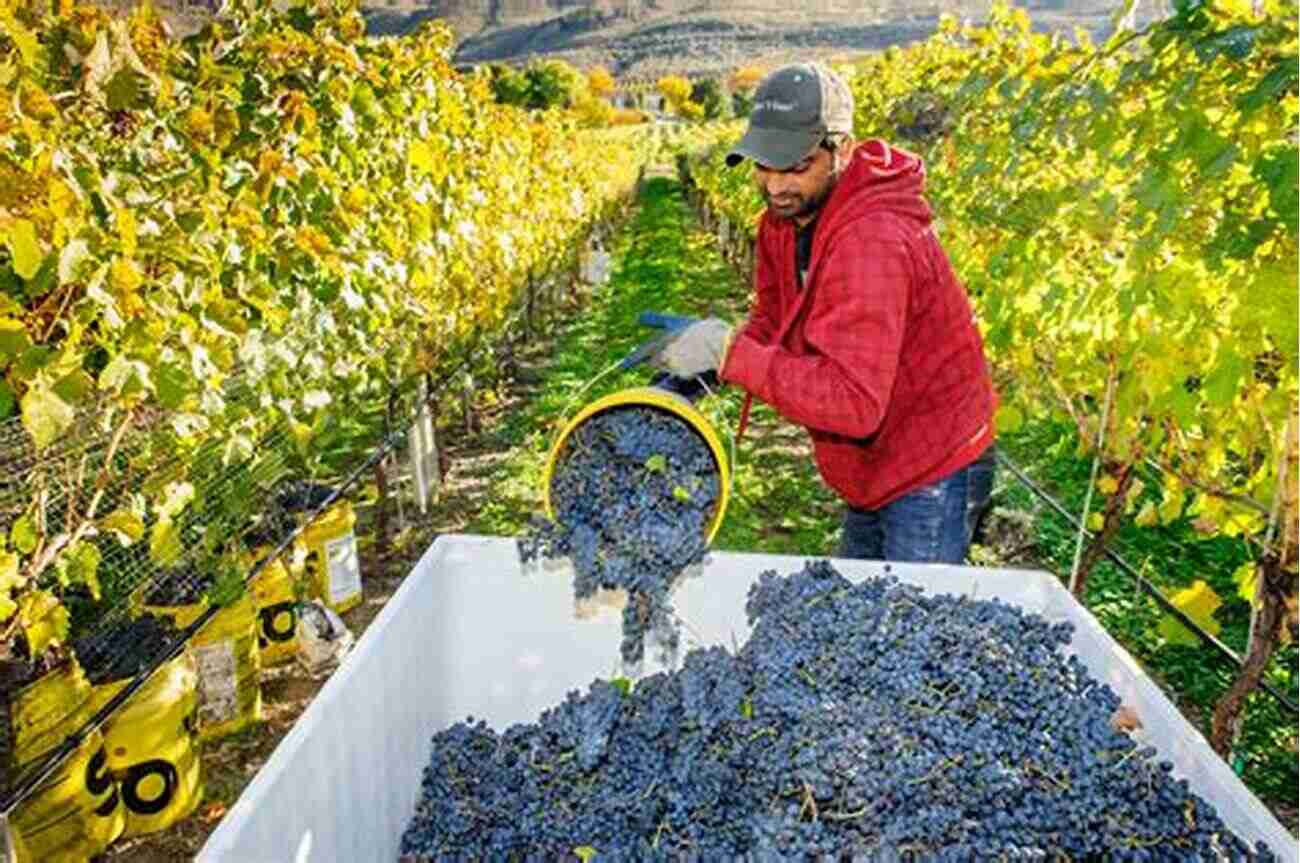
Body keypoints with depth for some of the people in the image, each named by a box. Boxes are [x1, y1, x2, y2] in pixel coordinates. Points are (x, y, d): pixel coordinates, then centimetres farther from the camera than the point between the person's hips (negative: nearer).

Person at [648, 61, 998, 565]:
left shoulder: (872, 242, -32)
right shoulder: (787, 217, -3)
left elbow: (854, 402, -38)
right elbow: (773, 320, 6)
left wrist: (731, 353, -36)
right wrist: (705, 360, -14)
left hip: (933, 475, -9)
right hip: (876, 473, 9)